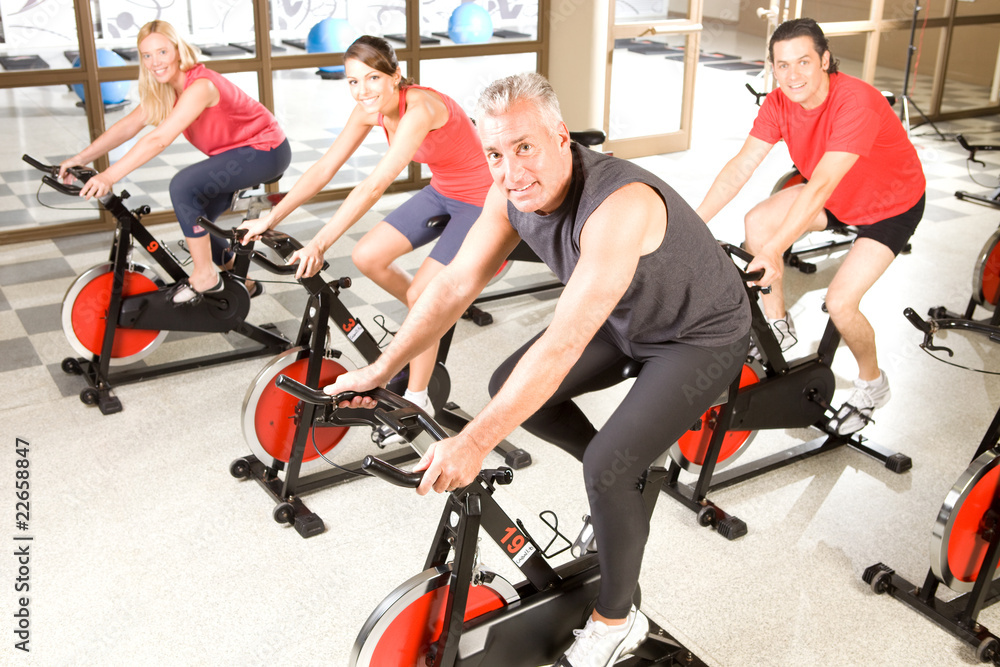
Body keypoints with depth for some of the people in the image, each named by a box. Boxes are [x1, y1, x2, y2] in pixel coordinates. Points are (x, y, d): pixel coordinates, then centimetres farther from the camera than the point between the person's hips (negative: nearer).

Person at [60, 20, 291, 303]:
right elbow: (128, 126, -3)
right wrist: (80, 158, -12)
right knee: (194, 220, 8)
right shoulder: (163, 91, 1)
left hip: (265, 151, -9)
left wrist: (109, 176, -39)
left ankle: (205, 277, -13)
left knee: (183, 185, -25)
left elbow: (159, 139, -36)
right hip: (237, 152, 9)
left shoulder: (199, 86, -28)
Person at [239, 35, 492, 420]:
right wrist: (269, 220, -8)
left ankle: (417, 401, 5)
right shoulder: (369, 110, -9)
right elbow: (324, 169, -5)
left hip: (481, 201, -7)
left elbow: (374, 186, -40)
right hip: (442, 192, 8)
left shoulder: (419, 109, -33)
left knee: (420, 295, -14)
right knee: (367, 257, -3)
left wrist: (319, 244, -42)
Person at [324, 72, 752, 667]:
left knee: (605, 467, -20)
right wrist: (380, 370, -13)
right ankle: (626, 479, 22)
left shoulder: (619, 205, -39)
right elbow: (456, 284, -9)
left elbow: (564, 343, -44)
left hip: (702, 336, -8)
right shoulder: (514, 193, -14)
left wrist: (474, 444, -46)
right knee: (509, 388, 1)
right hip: (627, 321, 8)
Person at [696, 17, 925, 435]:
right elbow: (740, 167, -17)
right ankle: (778, 327, 11)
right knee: (757, 222, -10)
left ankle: (872, 384, 12)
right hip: (837, 198, 7)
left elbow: (820, 186, -45)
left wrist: (774, 249, -53)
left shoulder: (855, 103, -37)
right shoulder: (779, 103, -16)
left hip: (893, 205, -7)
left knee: (839, 302, -19)